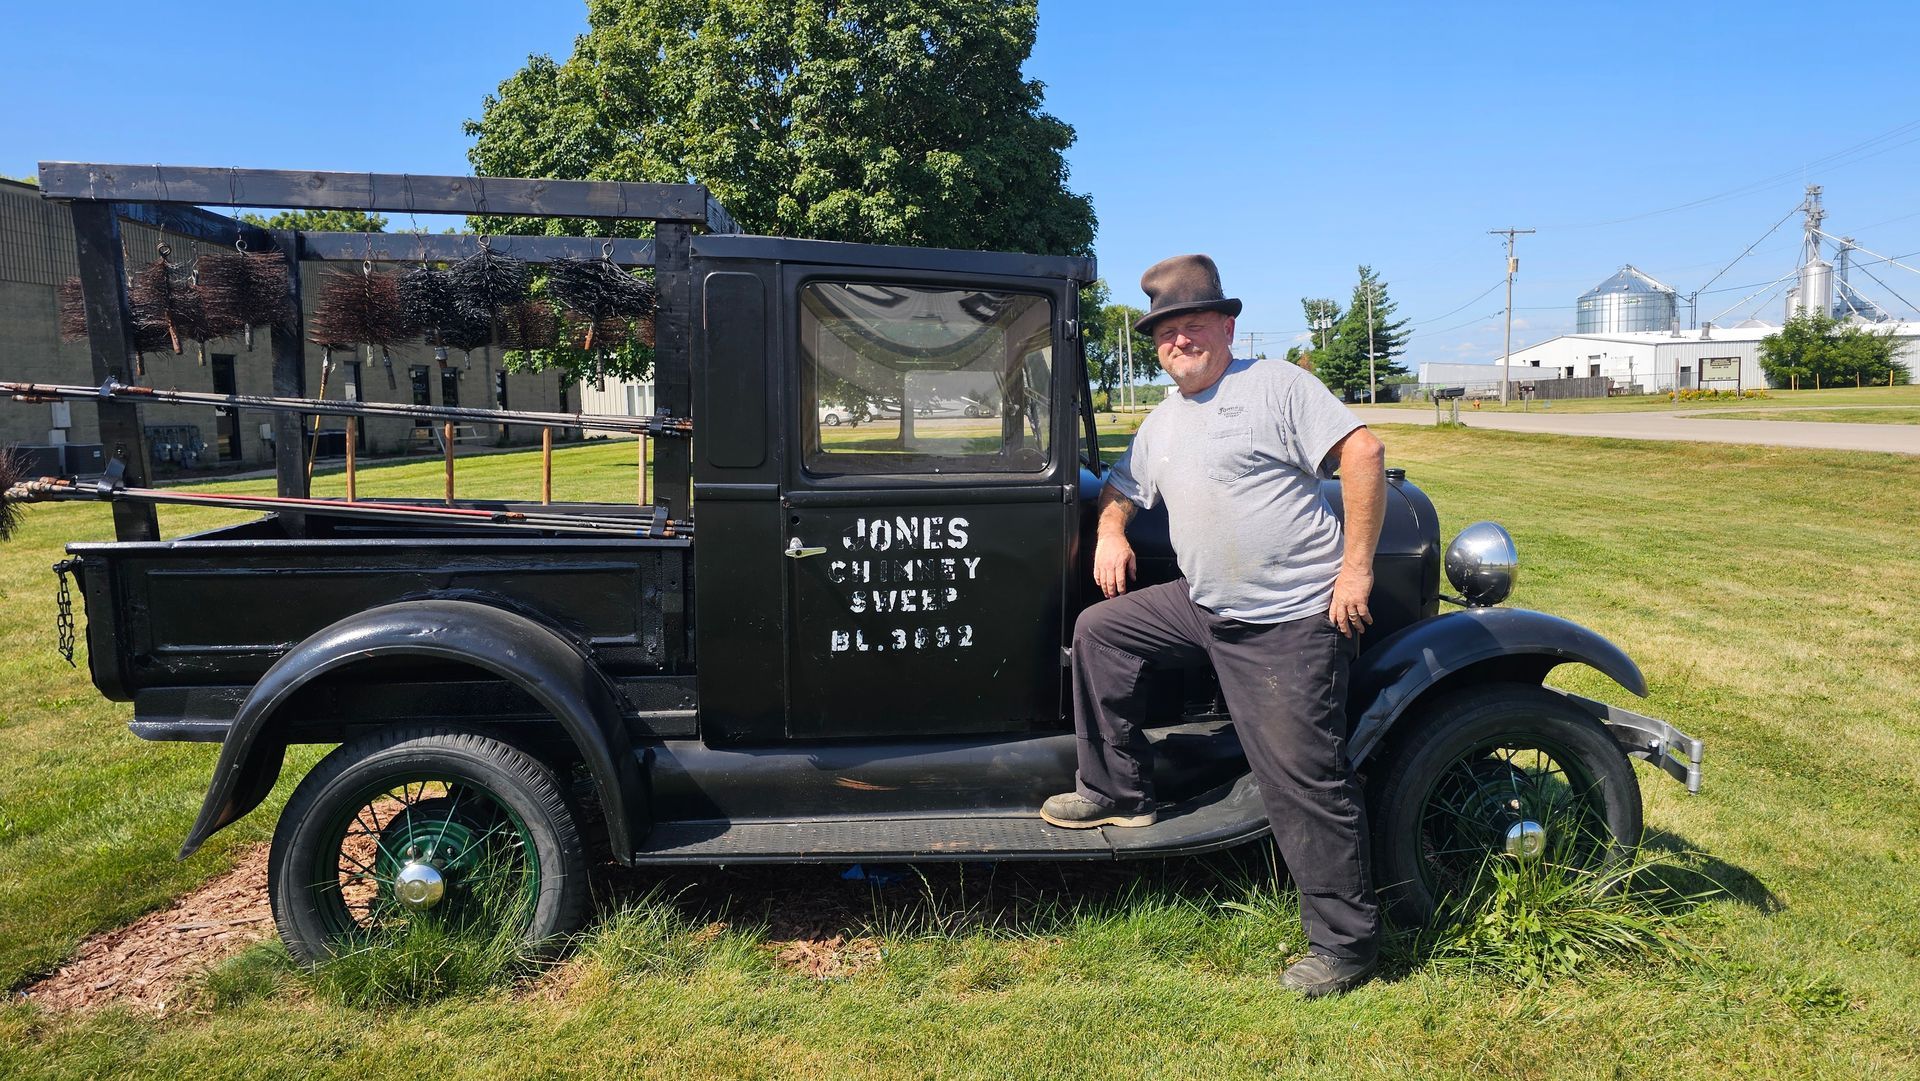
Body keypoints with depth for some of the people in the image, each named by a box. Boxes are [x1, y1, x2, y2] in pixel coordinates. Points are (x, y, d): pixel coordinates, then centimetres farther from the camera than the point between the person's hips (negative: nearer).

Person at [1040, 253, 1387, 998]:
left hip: (1293, 620, -8)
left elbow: (1362, 450, -15)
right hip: (1205, 607, 8)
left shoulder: (1274, 384, -7)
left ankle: (1346, 945, 9)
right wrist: (1110, 530, 7)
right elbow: (1123, 484, 30)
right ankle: (1117, 791, 17)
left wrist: (1358, 566, -17)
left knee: (1305, 780, -7)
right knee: (1098, 630, 7)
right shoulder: (1164, 420, 16)